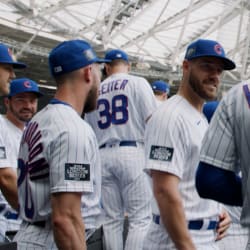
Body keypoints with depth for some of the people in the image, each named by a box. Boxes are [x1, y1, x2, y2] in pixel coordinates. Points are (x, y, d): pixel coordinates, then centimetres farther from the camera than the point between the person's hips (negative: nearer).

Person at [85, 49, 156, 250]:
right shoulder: (138, 83, 2)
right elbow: (152, 120, -7)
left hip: (103, 156, 5)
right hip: (132, 151, -5)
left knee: (112, 218, 9)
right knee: (140, 218, -4)